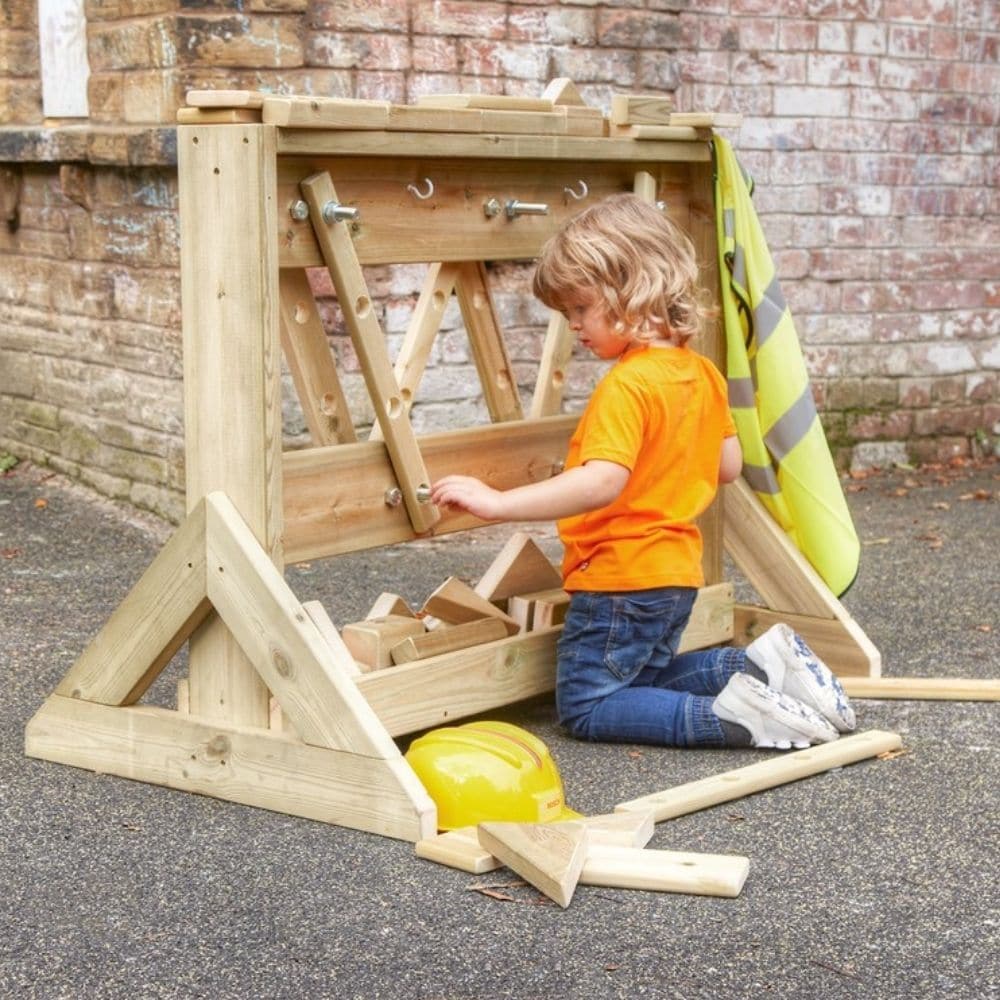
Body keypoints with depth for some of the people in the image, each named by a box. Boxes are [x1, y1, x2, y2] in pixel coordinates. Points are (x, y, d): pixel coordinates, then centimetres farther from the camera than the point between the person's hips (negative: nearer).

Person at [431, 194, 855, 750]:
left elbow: (601, 481, -35)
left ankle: (733, 717, -15)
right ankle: (763, 664, 6)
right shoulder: (701, 371, 6)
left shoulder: (628, 385, -22)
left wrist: (497, 503, -37)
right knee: (645, 678, 26)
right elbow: (729, 466, 15)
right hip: (678, 569, 9)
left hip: (622, 578, -9)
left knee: (586, 707, 1)